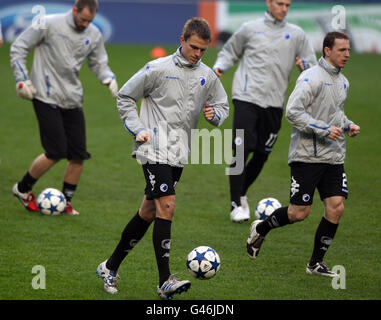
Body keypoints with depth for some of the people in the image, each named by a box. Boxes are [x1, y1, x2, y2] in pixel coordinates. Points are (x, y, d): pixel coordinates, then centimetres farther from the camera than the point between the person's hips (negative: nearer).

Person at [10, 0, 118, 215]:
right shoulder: (50, 24, -9)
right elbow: (19, 48, -2)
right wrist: (22, 80, -9)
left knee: (79, 155, 0)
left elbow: (99, 63, 18)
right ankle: (23, 189, 11)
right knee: (56, 152, -11)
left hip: (73, 100, 6)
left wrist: (109, 78, -4)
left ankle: (65, 201, 16)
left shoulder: (94, 35, 6)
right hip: (47, 98, -6)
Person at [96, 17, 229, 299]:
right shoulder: (158, 69, -6)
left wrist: (215, 114, -3)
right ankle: (165, 281, -18)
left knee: (148, 212, 11)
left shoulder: (208, 76, 9)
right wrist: (138, 130, -7)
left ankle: (111, 267, 24)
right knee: (167, 206, -17)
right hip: (156, 149, -6)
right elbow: (125, 97, 3)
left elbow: (223, 106, 21)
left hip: (180, 154, 6)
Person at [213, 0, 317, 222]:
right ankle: (236, 206, -6)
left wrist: (305, 65, -8)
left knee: (262, 154, 6)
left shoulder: (297, 35, 12)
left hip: (274, 103, 3)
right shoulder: (250, 29, 8)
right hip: (247, 98, -3)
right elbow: (230, 52, 21)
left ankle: (241, 194, 30)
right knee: (241, 150, -12)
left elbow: (313, 66, 14)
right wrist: (219, 67, 1)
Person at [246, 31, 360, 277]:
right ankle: (260, 229, 22)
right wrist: (324, 130, -21)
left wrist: (347, 125, 9)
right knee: (299, 213, -6)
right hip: (307, 155, -7)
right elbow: (293, 112, -19)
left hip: (334, 157, 7)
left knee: (336, 208, -4)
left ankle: (316, 263, 7)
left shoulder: (343, 82, 15)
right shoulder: (312, 78, -12)